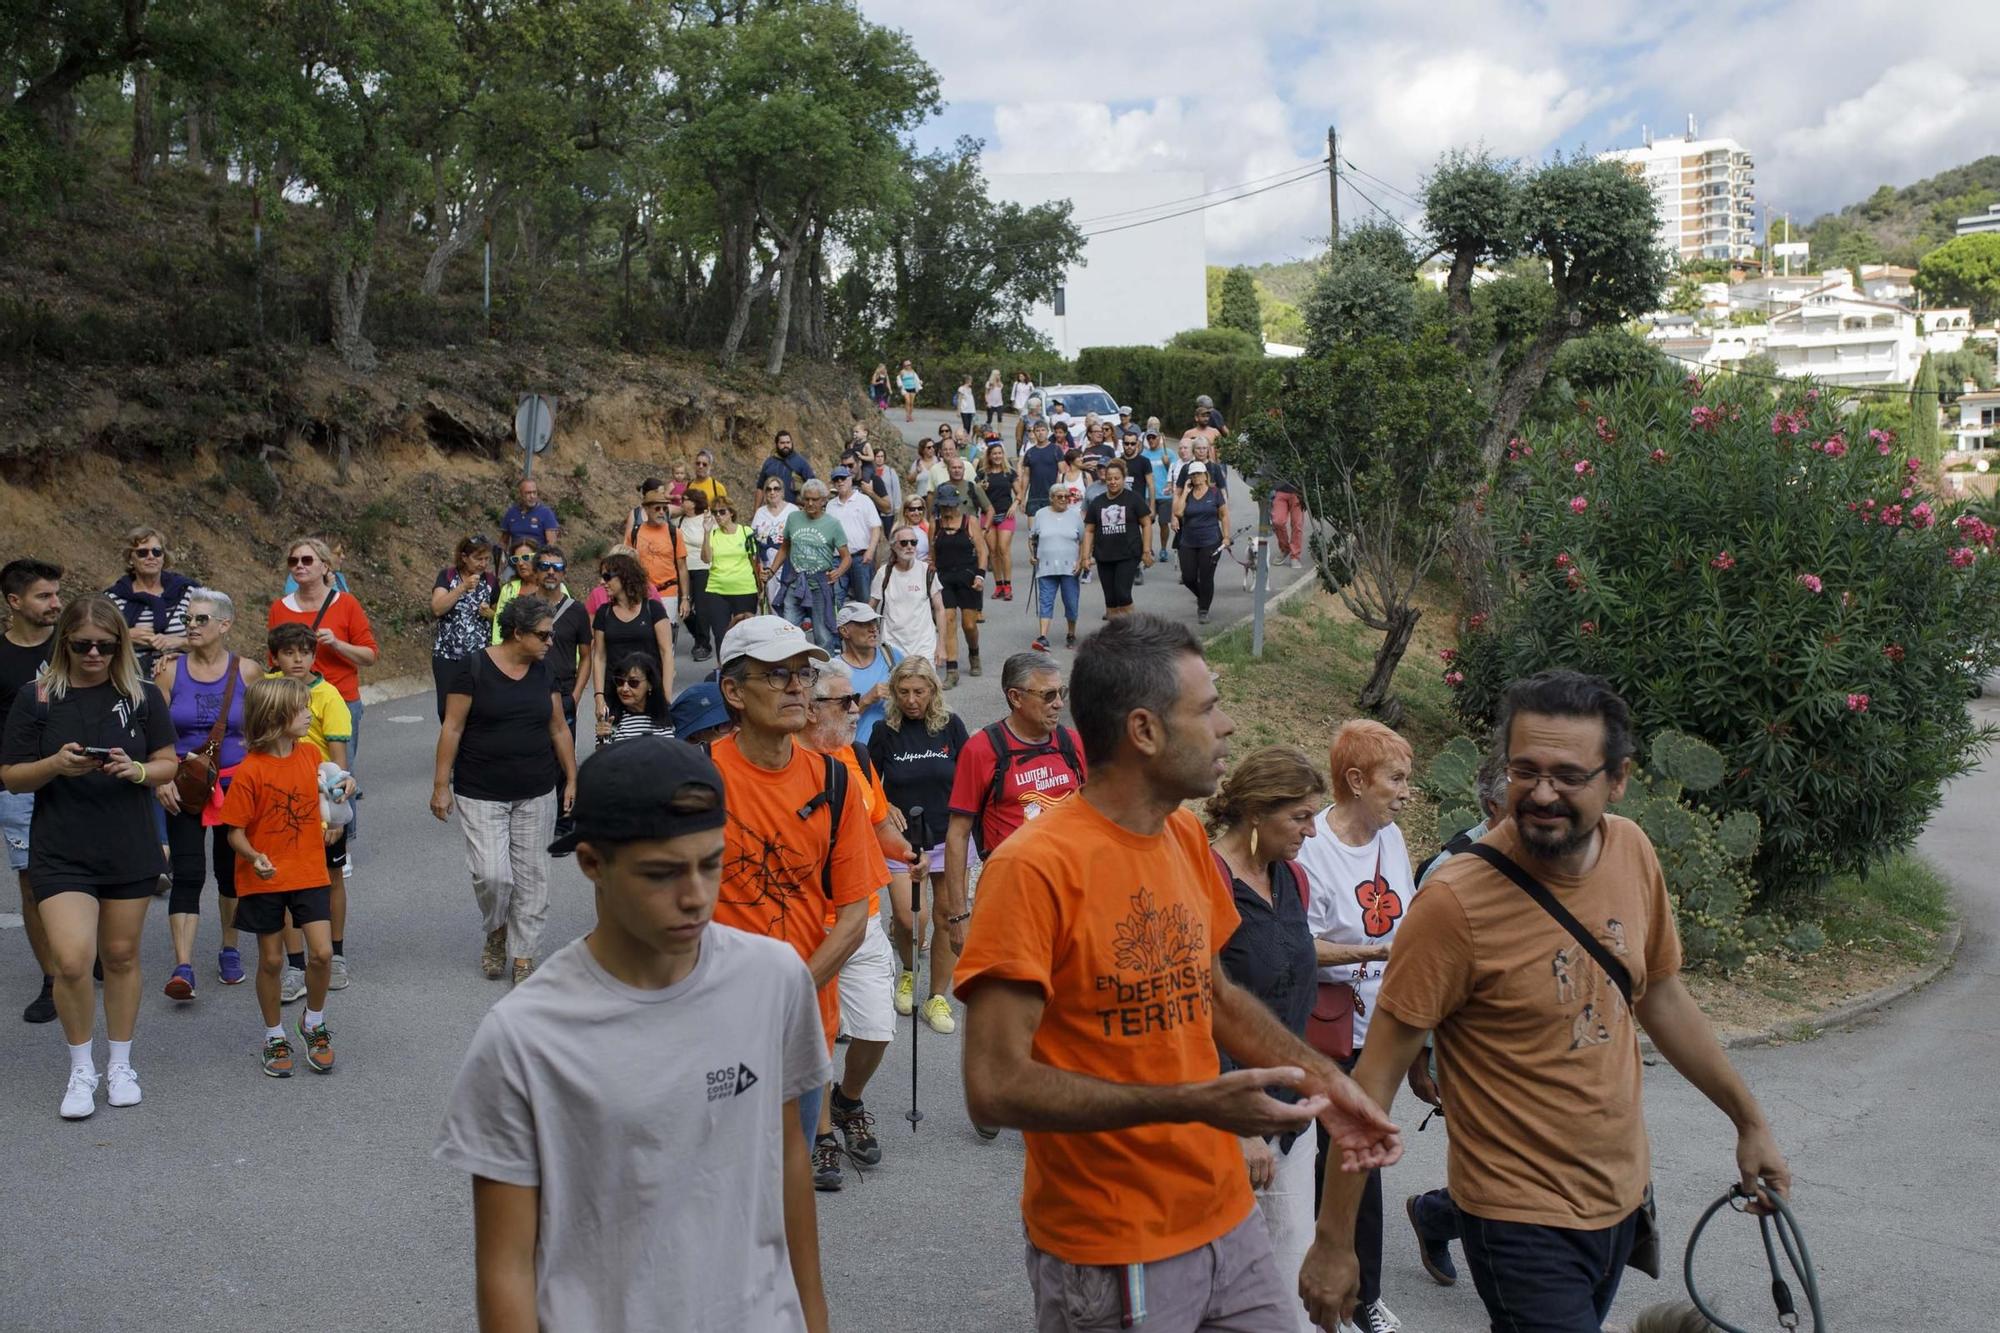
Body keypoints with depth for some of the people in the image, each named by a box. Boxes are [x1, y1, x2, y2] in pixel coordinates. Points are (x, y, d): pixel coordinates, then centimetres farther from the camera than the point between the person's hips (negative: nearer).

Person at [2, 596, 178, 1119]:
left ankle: (120, 1064, 27)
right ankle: (81, 1069, 10)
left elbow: (168, 764, 5)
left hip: (130, 852, 2)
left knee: (121, 957, 10)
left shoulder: (142, 695, 2)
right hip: (61, 854, -2)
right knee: (72, 960, -12)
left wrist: (136, 770, -16)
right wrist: (55, 765, -20)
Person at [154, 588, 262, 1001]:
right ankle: (183, 967, -12)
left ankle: (229, 950, 29)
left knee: (231, 870, 12)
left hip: (236, 782, 1)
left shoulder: (246, 671, -2)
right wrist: (161, 778, -13)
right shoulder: (171, 672, -1)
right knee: (187, 874, -9)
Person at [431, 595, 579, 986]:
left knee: (531, 877, 6)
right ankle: (495, 932, 21)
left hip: (537, 794, 4)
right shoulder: (475, 668, -10)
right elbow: (452, 728, -8)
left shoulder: (542, 672, 5)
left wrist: (572, 778, 11)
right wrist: (441, 784, -8)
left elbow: (559, 728, 13)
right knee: (491, 874, -9)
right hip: (481, 794, -4)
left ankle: (523, 955, 18)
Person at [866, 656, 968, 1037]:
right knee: (907, 918, -6)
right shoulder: (885, 731, -4)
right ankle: (908, 972, 27)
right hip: (900, 838, 0)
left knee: (946, 921, 3)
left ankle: (937, 997, 18)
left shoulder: (951, 726, -3)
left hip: (946, 835, 1)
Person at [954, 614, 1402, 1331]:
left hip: (1229, 1220, 7)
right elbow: (995, 1085, -23)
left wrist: (1321, 1077, 5)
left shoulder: (1187, 836, 4)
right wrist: (1192, 1103, -27)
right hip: (1110, 1256, -6)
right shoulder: (1034, 867, -21)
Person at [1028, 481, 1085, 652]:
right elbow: (1031, 537, 16)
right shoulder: (1041, 515, 7)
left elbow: (1083, 541, 7)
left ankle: (1072, 635, 20)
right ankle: (1043, 637, -13)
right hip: (1046, 567, 0)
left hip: (1069, 568, 0)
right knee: (1045, 602, -7)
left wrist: (1080, 561, -3)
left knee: (1071, 602, 4)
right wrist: (1032, 554, 1)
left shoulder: (1075, 515, 5)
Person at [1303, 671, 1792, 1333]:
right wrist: (1333, 1243, -16)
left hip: (1621, 1196, 6)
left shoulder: (1632, 851, -4)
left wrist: (1749, 1118, 18)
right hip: (1523, 1221, -6)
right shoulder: (1455, 904, -22)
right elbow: (1377, 1075, -18)